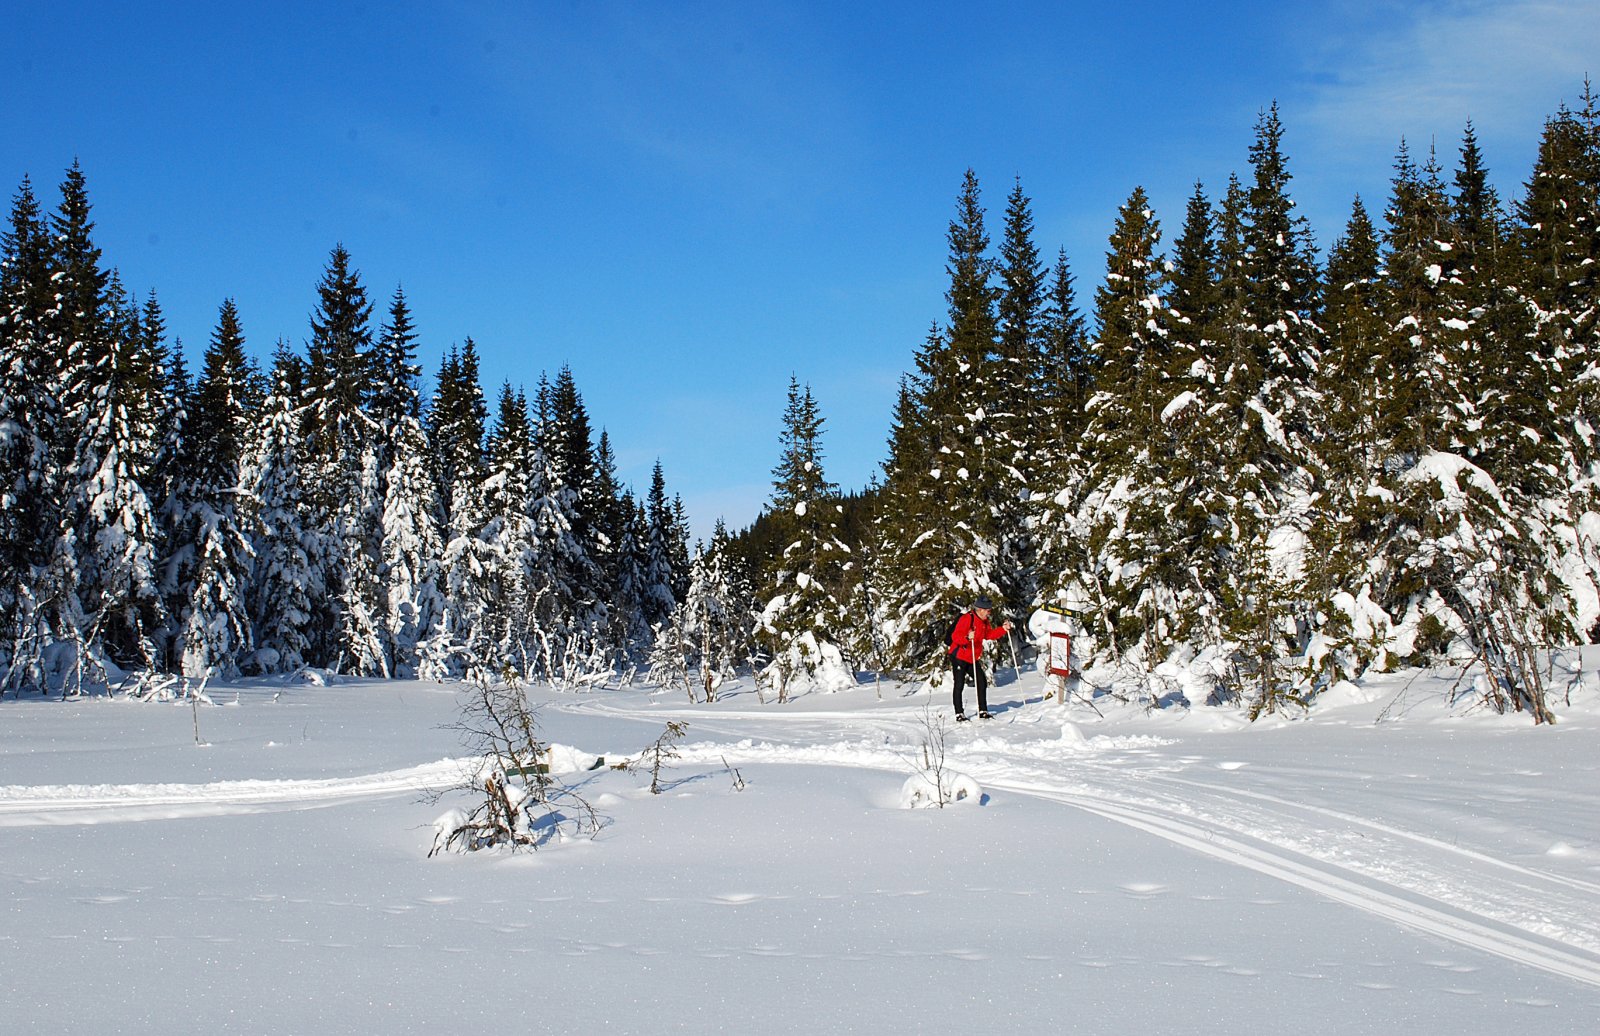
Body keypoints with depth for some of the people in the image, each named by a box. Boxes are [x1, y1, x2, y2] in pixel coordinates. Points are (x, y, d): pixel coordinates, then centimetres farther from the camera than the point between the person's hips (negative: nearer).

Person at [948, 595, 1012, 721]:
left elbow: (989, 634, 16)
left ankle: (983, 711, 14)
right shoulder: (967, 618, -20)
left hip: (973, 659, 8)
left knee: (982, 682, 6)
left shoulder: (984, 621, 8)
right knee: (959, 685, -4)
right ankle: (959, 714, 0)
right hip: (959, 657, -8)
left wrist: (1003, 629, 4)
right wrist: (967, 637, -46)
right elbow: (955, 636, -27)